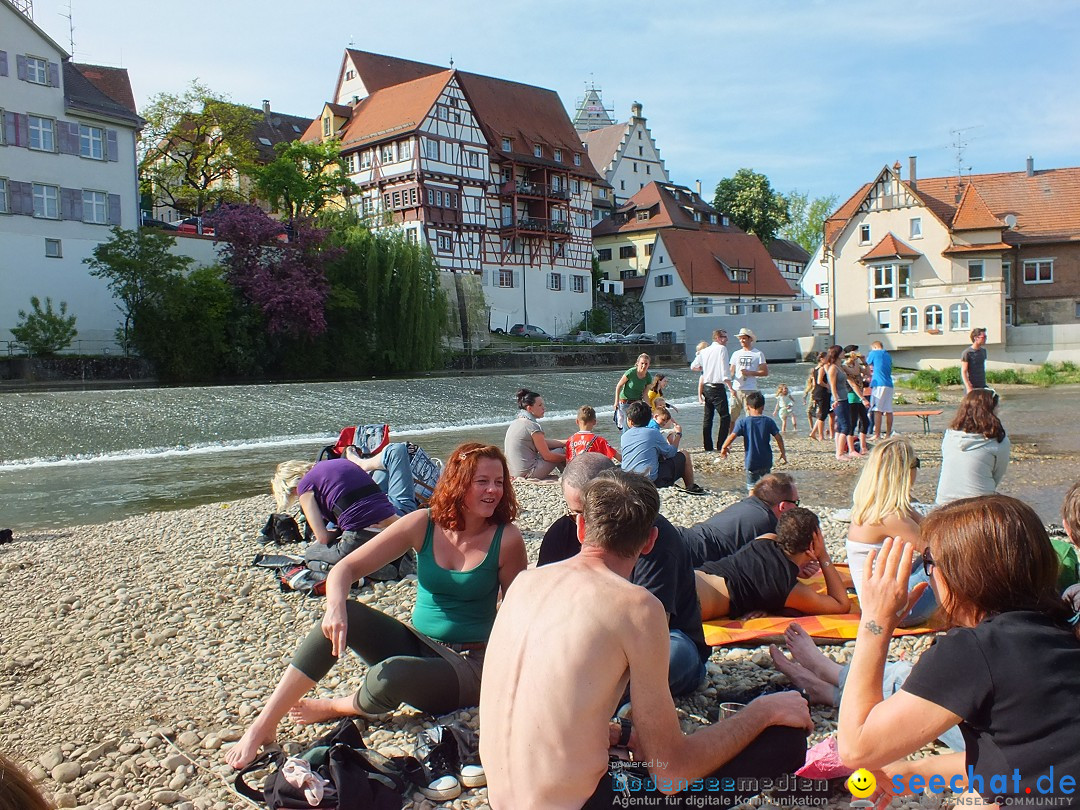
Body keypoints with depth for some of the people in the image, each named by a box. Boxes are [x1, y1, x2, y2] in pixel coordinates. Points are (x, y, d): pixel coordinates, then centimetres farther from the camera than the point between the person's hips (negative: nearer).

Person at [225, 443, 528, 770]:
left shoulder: (506, 538, -13)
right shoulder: (423, 525, -6)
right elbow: (346, 568, -9)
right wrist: (336, 605, -30)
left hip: (470, 667, -3)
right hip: (416, 646, 4)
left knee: (390, 674, -35)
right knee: (345, 615, -24)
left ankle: (335, 708, 1)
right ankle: (264, 726, -18)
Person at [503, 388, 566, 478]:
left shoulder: (514, 423, 10)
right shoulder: (533, 426, -17)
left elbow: (545, 442, 15)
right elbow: (547, 456, -13)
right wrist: (567, 457, 2)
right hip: (529, 473, -9)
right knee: (561, 451, 3)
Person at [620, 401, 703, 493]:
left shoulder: (624, 436, 5)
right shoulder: (654, 433, -7)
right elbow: (671, 452, 4)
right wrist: (678, 435, 22)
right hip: (652, 480, -5)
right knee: (684, 455, 12)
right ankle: (691, 487, 26)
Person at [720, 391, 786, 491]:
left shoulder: (743, 421, -7)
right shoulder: (768, 421, -1)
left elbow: (732, 436, -13)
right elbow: (779, 438, 0)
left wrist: (724, 448, 2)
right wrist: (783, 453, 12)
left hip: (751, 461, -2)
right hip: (766, 460, 3)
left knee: (752, 488, 2)